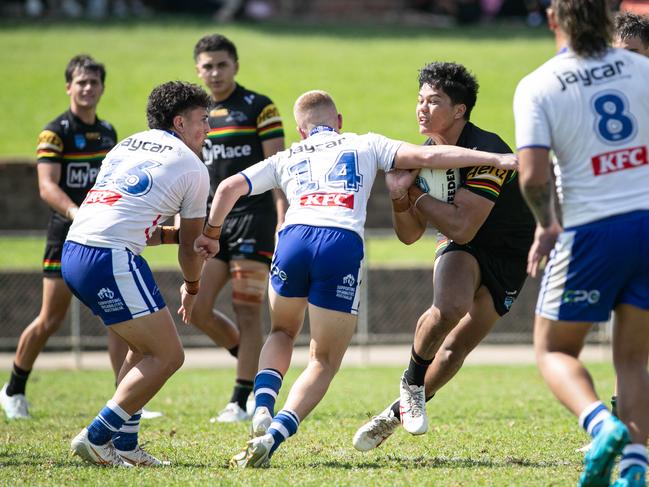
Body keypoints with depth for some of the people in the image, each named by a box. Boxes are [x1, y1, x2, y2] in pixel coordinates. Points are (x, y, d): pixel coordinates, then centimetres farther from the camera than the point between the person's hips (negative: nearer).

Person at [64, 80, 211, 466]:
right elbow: (191, 248, 14)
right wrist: (192, 288, 33)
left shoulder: (126, 147, 26)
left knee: (146, 347, 21)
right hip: (110, 260, -9)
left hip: (74, 253, 9)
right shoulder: (192, 167, 5)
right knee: (168, 355, -1)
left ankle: (124, 445, 18)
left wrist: (174, 233, 27)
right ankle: (96, 438, -5)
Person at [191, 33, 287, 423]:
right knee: (198, 308, -1)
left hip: (253, 218, -6)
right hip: (213, 221, 6)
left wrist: (283, 219, -16)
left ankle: (242, 402, -2)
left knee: (247, 313, -6)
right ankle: (254, 365, 20)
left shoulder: (259, 108, -3)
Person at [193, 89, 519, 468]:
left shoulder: (287, 159, 29)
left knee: (283, 332, 31)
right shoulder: (365, 145, 25)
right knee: (324, 362, 9)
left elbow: (230, 187, 21)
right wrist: (497, 159, 13)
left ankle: (263, 406, 4)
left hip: (294, 238, 2)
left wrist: (211, 235, 35)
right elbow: (426, 156, 12)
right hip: (343, 245, -2)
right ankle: (272, 438, -12)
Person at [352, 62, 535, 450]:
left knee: (457, 348, -5)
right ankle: (412, 384, -8)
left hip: (510, 254, -3)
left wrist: (414, 195, -27)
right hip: (461, 247, 3)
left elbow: (462, 228, -35)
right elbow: (409, 235, -2)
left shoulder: (486, 152, -28)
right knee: (449, 308, -30)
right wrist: (400, 199, -22)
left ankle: (398, 413, 15)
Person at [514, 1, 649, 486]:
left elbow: (533, 175, -14)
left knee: (554, 350, 14)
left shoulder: (537, 86, -6)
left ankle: (603, 425, -14)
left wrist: (546, 224, 3)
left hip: (591, 232, -3)